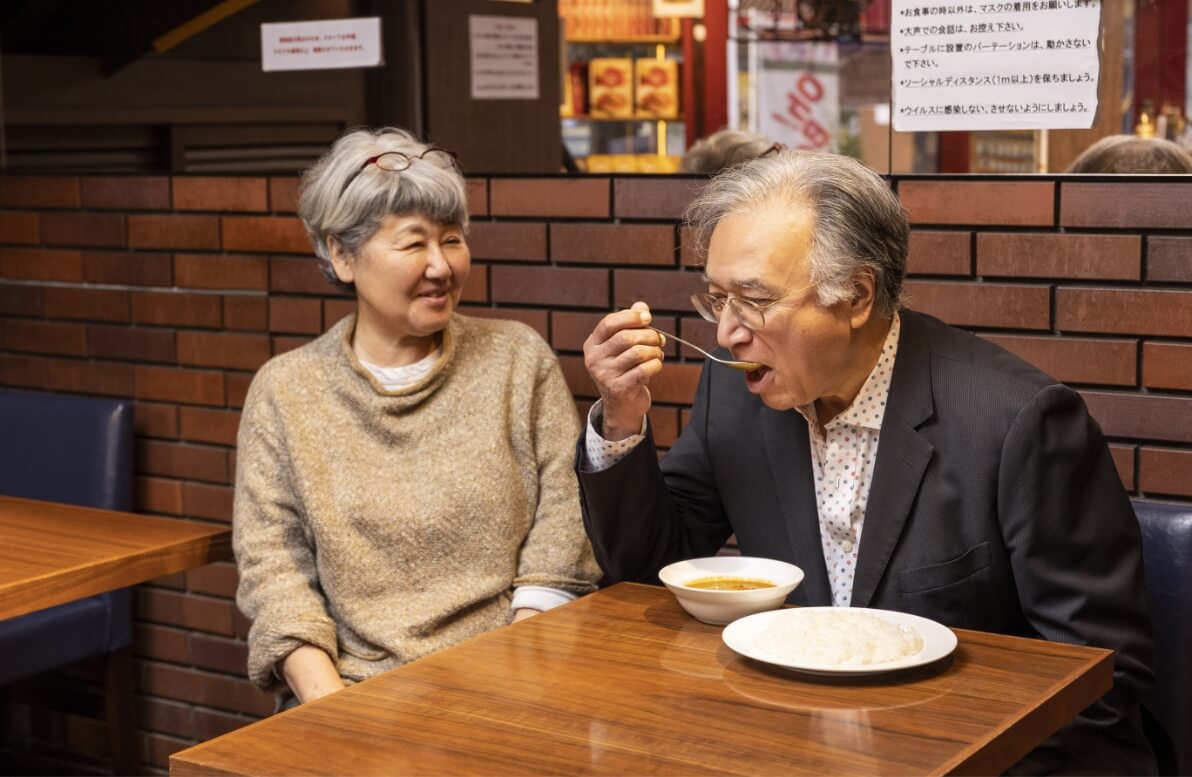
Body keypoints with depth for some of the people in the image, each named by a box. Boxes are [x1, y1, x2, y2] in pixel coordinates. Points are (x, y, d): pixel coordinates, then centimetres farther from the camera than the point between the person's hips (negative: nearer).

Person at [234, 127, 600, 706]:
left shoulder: (518, 359, 9)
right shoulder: (284, 389, 8)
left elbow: (563, 521, 3)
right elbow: (272, 560, 4)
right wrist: (323, 693, -11)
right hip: (360, 689, 0)